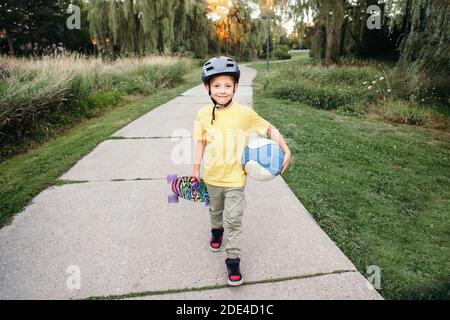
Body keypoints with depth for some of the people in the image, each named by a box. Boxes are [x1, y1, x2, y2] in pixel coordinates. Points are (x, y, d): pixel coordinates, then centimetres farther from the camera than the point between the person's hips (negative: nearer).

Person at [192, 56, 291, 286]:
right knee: (215, 210, 26)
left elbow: (270, 129, -6)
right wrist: (196, 168, 7)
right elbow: (200, 142, 3)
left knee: (234, 220, -1)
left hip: (235, 177, -3)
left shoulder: (244, 113, -15)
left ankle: (233, 260, 16)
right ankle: (216, 230, 57)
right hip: (212, 176, 3)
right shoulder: (203, 114, -8)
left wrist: (286, 151, -14)